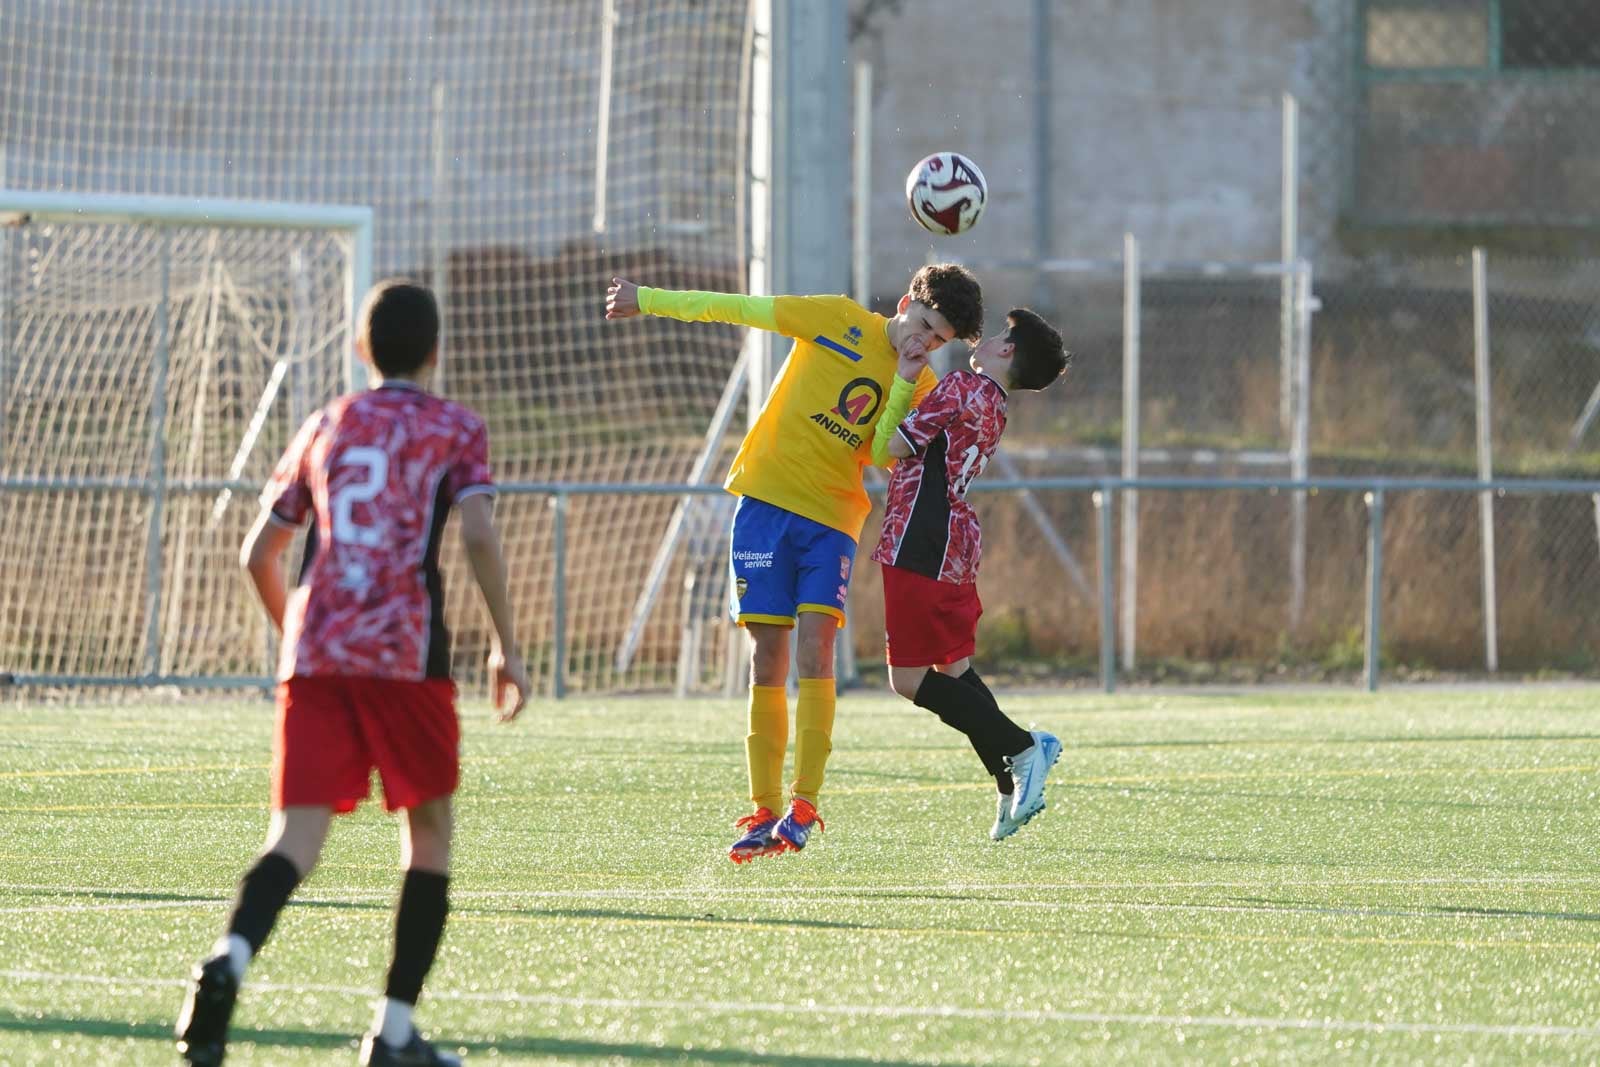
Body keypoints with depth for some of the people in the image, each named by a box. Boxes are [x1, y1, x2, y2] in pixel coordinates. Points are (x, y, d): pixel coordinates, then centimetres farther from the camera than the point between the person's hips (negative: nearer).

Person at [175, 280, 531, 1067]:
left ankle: (230, 959, -37)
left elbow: (258, 553, 19)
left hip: (312, 655, 3)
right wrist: (506, 645, -1)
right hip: (406, 652, -3)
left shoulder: (324, 428, 20)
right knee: (428, 829, 13)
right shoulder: (453, 429, 9)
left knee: (298, 836, -6)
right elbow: (478, 535, -7)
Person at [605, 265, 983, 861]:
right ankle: (765, 809, 4)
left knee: (814, 644, -16)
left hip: (832, 519, 1)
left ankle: (803, 806, -16)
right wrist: (647, 300, 7)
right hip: (767, 498, -1)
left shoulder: (920, 388, 6)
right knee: (768, 656, -1)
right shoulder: (839, 321, 0)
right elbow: (737, 309, 4)